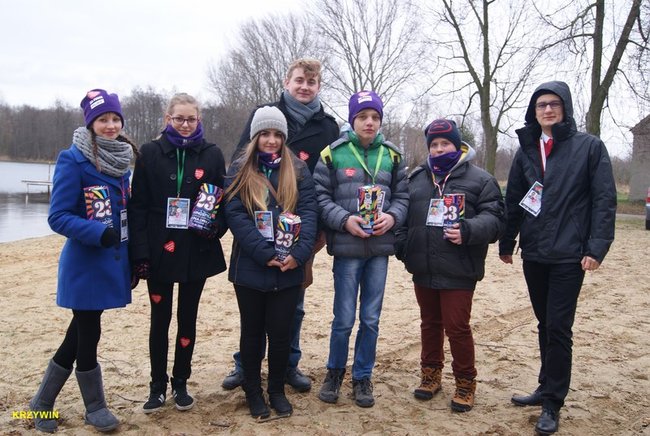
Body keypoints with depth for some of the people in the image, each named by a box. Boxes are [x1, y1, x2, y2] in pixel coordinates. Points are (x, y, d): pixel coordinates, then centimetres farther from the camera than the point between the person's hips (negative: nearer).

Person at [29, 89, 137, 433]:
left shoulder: (121, 160, 7)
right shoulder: (72, 160, -13)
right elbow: (58, 217, -15)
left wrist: (135, 257, 12)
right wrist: (98, 233, -28)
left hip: (111, 263, 7)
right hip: (84, 265, -7)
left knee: (80, 334, 15)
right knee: (88, 335, 5)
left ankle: (42, 402, 33)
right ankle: (95, 408, 25)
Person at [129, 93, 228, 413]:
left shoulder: (212, 154, 2)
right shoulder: (150, 153, 1)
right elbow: (138, 206, -3)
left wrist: (216, 227, -15)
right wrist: (140, 253, -9)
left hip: (196, 252, 1)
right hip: (159, 251, 0)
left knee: (188, 318, 11)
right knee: (160, 319, 9)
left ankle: (180, 383, 27)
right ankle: (158, 386, 24)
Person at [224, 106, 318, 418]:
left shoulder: (298, 170, 7)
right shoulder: (239, 170, 3)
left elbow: (308, 213, -2)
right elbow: (235, 214, -8)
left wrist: (298, 253, -18)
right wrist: (265, 254, -18)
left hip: (288, 270, 1)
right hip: (250, 268, -1)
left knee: (281, 333, 8)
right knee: (253, 331, 13)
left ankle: (277, 389, 28)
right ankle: (253, 391, 30)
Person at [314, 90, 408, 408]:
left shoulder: (391, 155, 8)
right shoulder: (333, 154, -2)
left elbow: (402, 196, 10)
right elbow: (320, 197, -4)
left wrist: (392, 217, -9)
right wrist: (344, 220, -17)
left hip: (380, 249, 3)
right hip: (347, 249, -3)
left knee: (371, 319, 10)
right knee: (344, 319, 4)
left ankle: (363, 376, 27)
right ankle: (335, 371, 28)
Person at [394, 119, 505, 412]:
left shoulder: (479, 179, -1)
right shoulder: (416, 178, 12)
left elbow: (494, 218, -7)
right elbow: (404, 214, 17)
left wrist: (468, 230, -25)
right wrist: (401, 245, 3)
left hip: (459, 272, -4)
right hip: (423, 269, 5)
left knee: (457, 327, 0)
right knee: (430, 323, 17)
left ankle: (465, 383, 19)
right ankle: (431, 373, 33)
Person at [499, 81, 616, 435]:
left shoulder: (589, 146, -2)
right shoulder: (526, 150, 10)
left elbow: (604, 199, -6)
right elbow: (513, 201, 13)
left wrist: (597, 247, -13)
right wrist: (506, 243, 14)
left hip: (569, 255, -4)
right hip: (533, 254, 4)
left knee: (558, 327, -2)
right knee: (545, 324, 14)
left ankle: (552, 403, 11)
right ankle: (547, 388, 29)